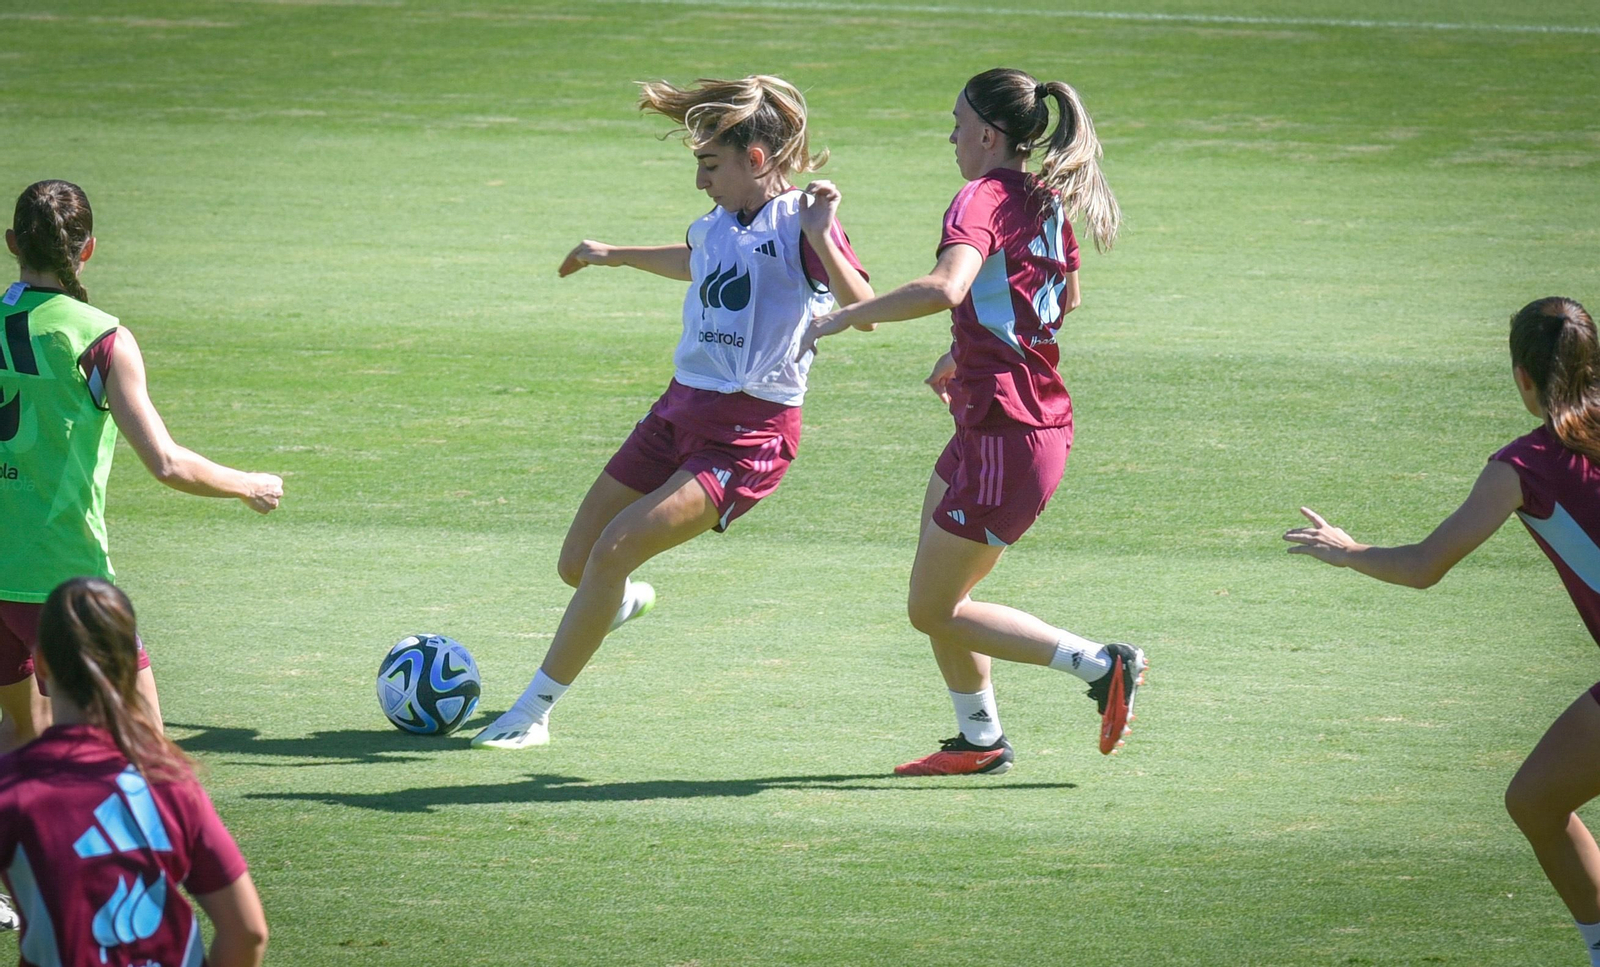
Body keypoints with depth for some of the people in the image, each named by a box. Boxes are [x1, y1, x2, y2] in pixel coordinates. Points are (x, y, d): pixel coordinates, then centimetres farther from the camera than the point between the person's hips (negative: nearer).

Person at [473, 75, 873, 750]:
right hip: (681, 411, 8)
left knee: (615, 548, -21)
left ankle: (534, 711, -11)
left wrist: (822, 239, -38)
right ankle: (623, 600, 48)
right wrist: (616, 255, 51)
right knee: (577, 565, 9)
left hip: (750, 430, -8)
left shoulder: (797, 221, -11)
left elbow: (861, 308, -24)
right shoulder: (719, 224, 12)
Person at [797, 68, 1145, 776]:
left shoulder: (984, 199, -16)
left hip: (1003, 437, -9)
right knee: (936, 598, 19)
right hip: (1041, 419, 9)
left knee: (934, 611, 0)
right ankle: (980, 740, 24)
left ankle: (1102, 665, -6)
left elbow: (945, 288, -36)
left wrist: (846, 317, -28)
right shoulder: (1047, 201, 12)